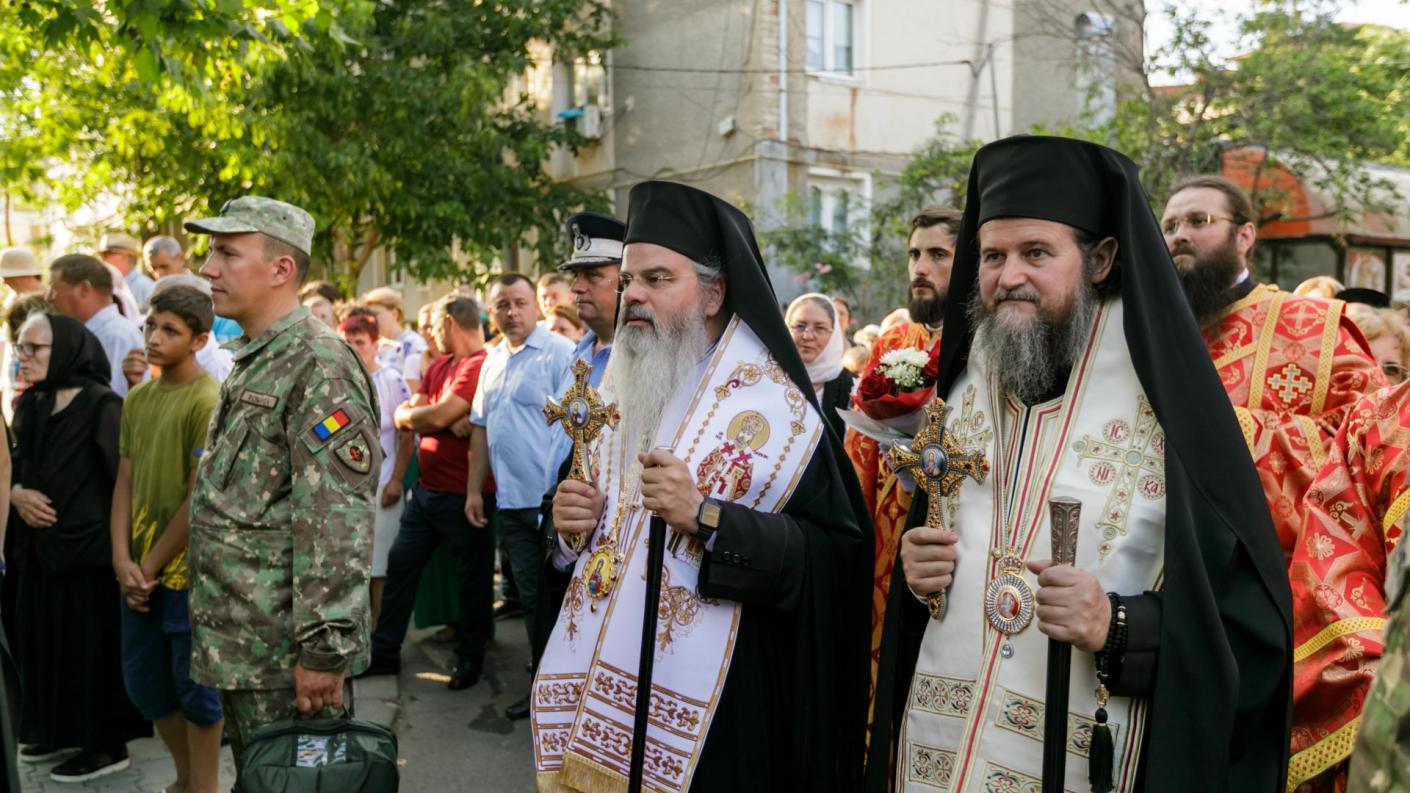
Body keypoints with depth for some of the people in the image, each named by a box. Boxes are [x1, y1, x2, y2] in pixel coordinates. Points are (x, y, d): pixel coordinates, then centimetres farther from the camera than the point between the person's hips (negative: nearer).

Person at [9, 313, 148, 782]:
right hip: (39, 545, 8)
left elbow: (124, 479, -16)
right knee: (42, 638, 16)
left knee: (90, 644, 0)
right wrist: (17, 494, -5)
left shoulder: (101, 405, -14)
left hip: (87, 545, -8)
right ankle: (58, 730, 32)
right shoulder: (31, 405, 9)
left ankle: (107, 744, 13)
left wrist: (119, 545, -17)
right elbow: (18, 467, 17)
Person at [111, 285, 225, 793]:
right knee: (144, 681, 16)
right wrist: (122, 560, -5)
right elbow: (124, 484, 7)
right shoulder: (137, 399, 9)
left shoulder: (209, 401, -14)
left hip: (188, 569, -7)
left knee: (194, 684, 4)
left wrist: (151, 566, -10)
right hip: (139, 572, 7)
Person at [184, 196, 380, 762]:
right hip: (239, 651, 10)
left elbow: (339, 523, -24)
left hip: (288, 657, -10)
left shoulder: (318, 366, -18)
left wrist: (324, 650, -24)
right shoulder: (252, 365, 15)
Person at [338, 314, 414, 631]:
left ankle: (379, 631, 11)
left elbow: (407, 436, -3)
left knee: (378, 569, 1)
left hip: (380, 486, -4)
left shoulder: (392, 381, -2)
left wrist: (396, 481, -9)